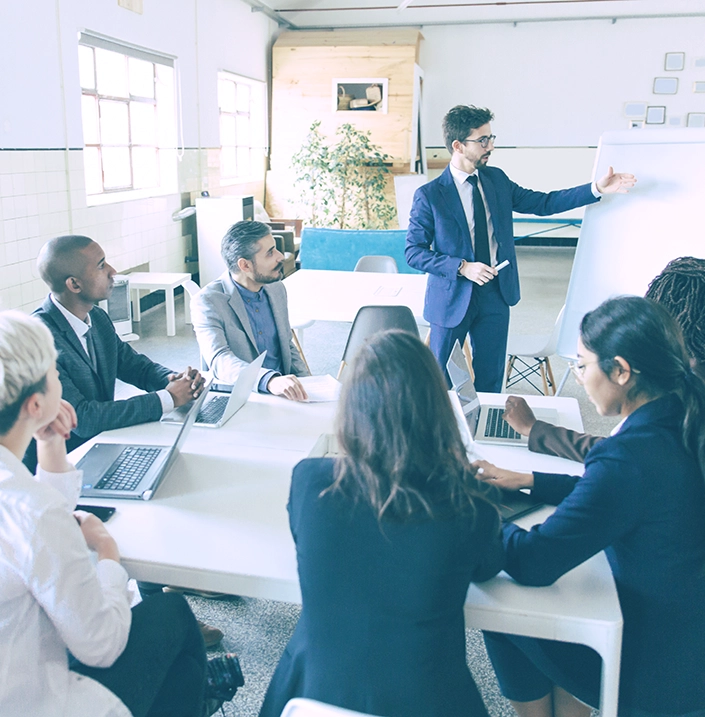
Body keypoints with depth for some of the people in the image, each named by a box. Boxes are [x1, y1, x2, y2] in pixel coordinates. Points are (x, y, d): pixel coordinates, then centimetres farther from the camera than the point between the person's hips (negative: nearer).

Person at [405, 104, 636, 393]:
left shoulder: (497, 179, 6)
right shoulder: (429, 195, -10)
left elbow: (542, 203, 8)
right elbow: (414, 252, -11)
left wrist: (597, 189, -1)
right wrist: (462, 267, -21)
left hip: (495, 295, 5)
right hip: (454, 298, -4)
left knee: (490, 382, 12)